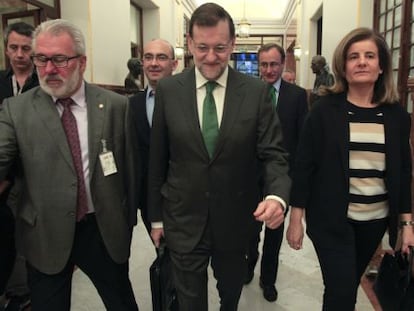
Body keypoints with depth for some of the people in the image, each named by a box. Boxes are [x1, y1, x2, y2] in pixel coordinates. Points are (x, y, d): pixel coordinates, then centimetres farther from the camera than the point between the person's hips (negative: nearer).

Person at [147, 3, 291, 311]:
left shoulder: (257, 91, -8)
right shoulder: (168, 89, -6)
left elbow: (273, 154, -8)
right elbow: (158, 158, -1)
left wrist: (277, 196, -29)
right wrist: (156, 216, 4)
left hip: (236, 219, 1)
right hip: (183, 219, 0)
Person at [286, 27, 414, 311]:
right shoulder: (325, 110, -8)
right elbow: (304, 165, -8)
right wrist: (296, 219, -9)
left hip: (375, 220, 4)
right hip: (332, 219, -3)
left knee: (349, 286, 18)